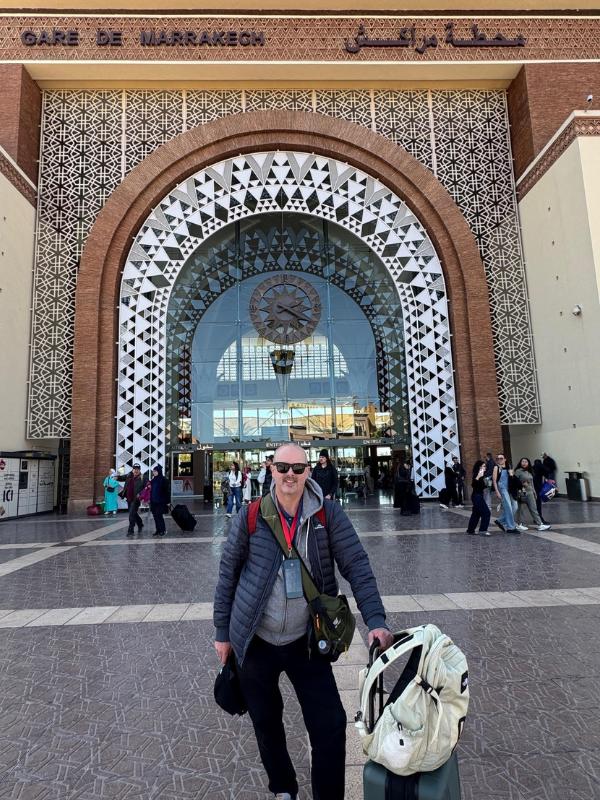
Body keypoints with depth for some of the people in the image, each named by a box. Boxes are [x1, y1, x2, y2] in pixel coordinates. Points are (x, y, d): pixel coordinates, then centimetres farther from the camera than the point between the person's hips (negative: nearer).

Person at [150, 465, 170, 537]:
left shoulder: (163, 480, -10)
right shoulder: (153, 480, 11)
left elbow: (167, 491, -10)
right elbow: (151, 490, 18)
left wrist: (167, 501, -12)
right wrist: (150, 499, 15)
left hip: (161, 501, -7)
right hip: (153, 501, 7)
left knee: (159, 516, -8)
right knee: (155, 516, 8)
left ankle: (163, 530, 4)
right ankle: (158, 530, 17)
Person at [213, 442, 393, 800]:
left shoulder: (329, 514, -12)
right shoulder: (251, 516, -12)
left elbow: (358, 567, -13)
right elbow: (228, 573, -3)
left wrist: (376, 620, -24)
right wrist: (223, 632, 2)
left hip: (306, 641, 0)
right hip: (256, 642, 1)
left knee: (331, 725, 2)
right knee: (266, 724, 19)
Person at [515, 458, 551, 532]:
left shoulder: (529, 472, 13)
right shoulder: (518, 471, -8)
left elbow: (531, 483, 18)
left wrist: (534, 492, 16)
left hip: (530, 493, 6)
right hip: (522, 493, -6)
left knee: (534, 509, 5)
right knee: (520, 509, 3)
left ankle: (540, 525, 4)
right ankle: (519, 524, 14)